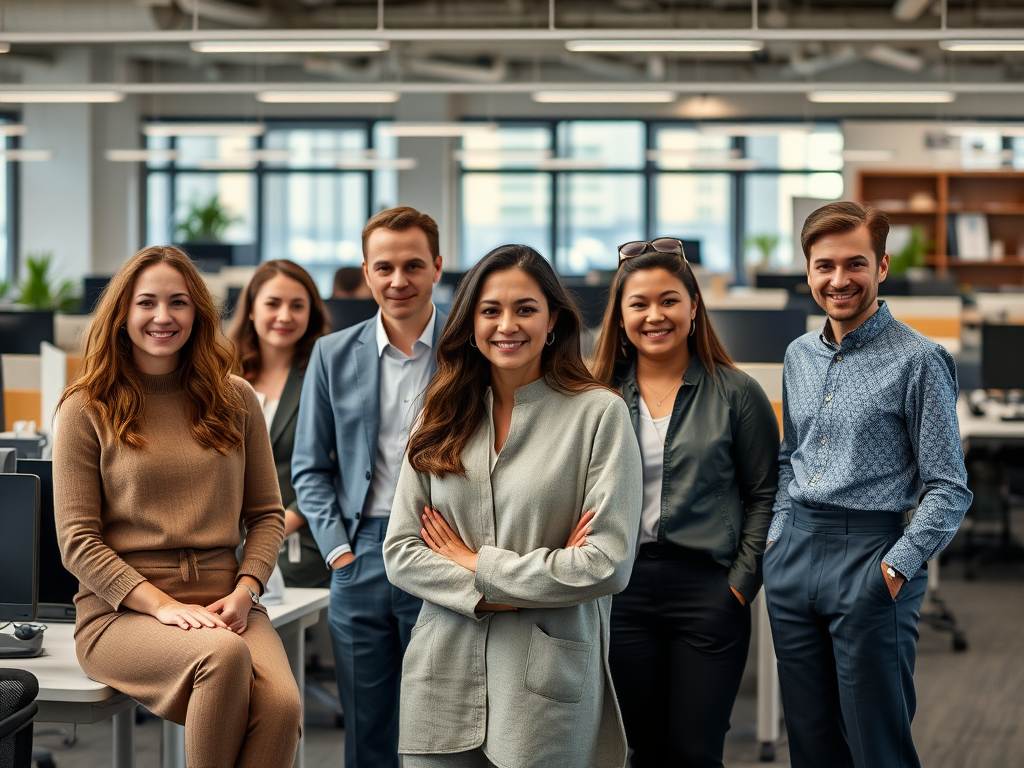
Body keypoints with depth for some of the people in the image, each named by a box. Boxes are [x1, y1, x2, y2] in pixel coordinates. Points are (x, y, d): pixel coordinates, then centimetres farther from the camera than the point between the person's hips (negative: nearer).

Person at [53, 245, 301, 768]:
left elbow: (267, 514, 16)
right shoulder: (87, 410, 4)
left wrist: (245, 591, -4)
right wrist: (163, 606, -13)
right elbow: (77, 542, -1)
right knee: (224, 654, -36)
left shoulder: (235, 400, 14)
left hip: (223, 604, 3)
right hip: (121, 611, -3)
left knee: (282, 704, -31)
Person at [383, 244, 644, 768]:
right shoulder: (444, 418, 10)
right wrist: (488, 597, -12)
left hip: (546, 685, -3)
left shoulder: (598, 413, -4)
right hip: (443, 680, 4)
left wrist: (478, 565, -6)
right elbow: (400, 552, 4)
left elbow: (608, 565, -11)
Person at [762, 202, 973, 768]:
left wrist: (896, 568, -15)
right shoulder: (800, 356, 12)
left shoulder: (918, 360, -8)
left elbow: (949, 489, -9)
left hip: (870, 556, -6)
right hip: (792, 557, 6)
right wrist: (779, 537, 11)